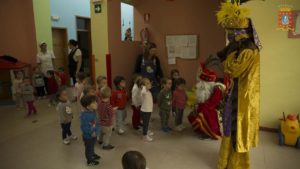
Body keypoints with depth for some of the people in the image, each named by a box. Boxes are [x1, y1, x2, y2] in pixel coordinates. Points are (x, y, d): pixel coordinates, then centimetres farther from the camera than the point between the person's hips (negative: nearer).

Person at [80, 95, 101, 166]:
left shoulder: (93, 112, -11)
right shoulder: (84, 115, -34)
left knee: (92, 146, 32)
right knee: (88, 148, 19)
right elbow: (84, 127, -30)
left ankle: (92, 154, 58)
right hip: (87, 136, -7)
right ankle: (90, 161, 43)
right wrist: (91, 133, -22)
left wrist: (96, 131, -10)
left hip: (94, 135, 7)